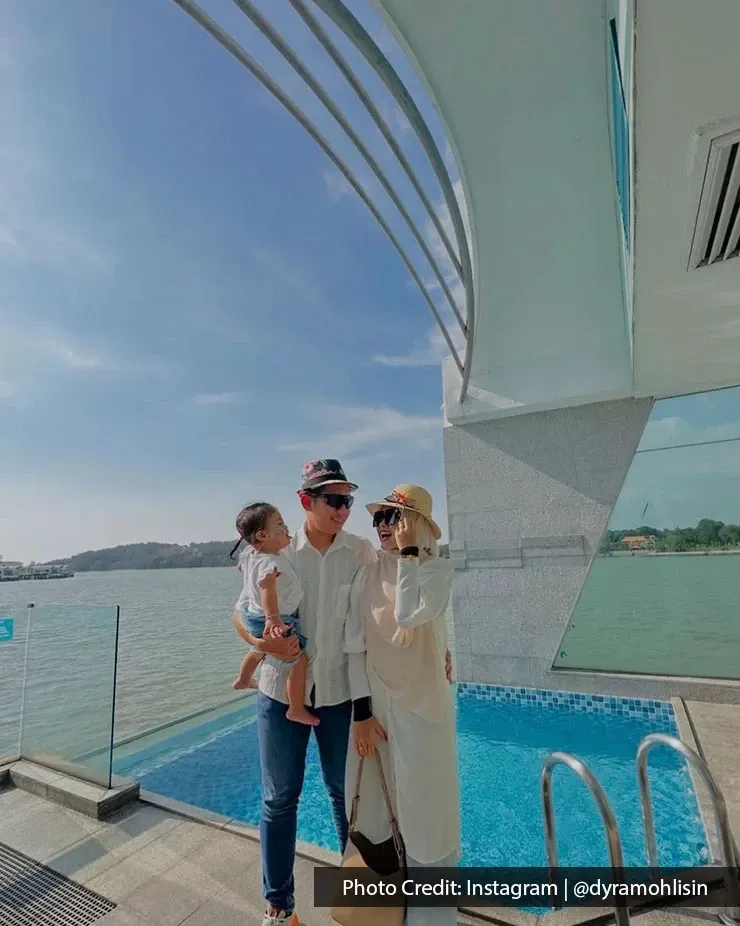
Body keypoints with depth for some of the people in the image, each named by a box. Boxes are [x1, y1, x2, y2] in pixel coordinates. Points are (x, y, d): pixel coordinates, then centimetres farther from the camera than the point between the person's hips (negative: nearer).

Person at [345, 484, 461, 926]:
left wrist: (408, 553, -23)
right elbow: (355, 648, -2)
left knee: (424, 807, 9)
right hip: (374, 702, 3)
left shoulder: (438, 570, -11)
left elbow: (409, 616, -28)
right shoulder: (368, 574, -3)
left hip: (421, 704, -3)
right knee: (373, 806, 17)